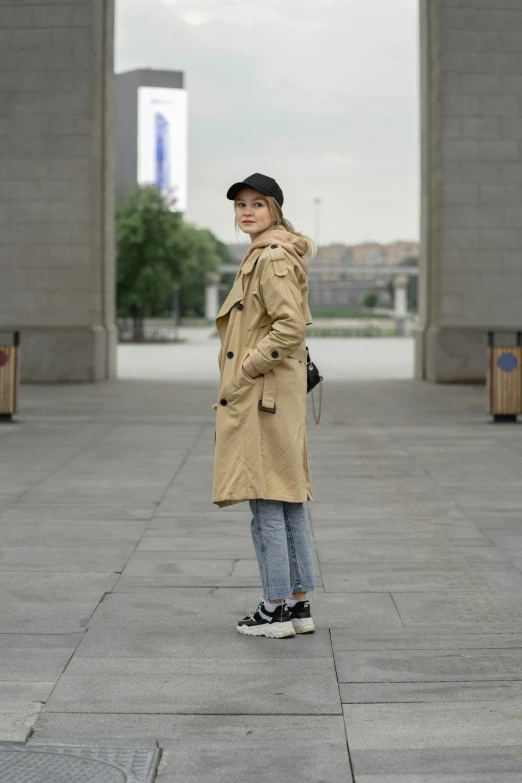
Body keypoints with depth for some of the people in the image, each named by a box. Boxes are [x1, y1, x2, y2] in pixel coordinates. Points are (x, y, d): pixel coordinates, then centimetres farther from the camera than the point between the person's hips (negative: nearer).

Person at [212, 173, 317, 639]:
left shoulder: (273, 259, -14)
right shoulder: (263, 255, 18)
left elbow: (291, 325, -25)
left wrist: (249, 366, -17)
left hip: (264, 393, -11)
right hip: (276, 395, 11)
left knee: (267, 500, -6)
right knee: (288, 499, 11)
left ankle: (276, 609, 0)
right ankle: (299, 604, 17)